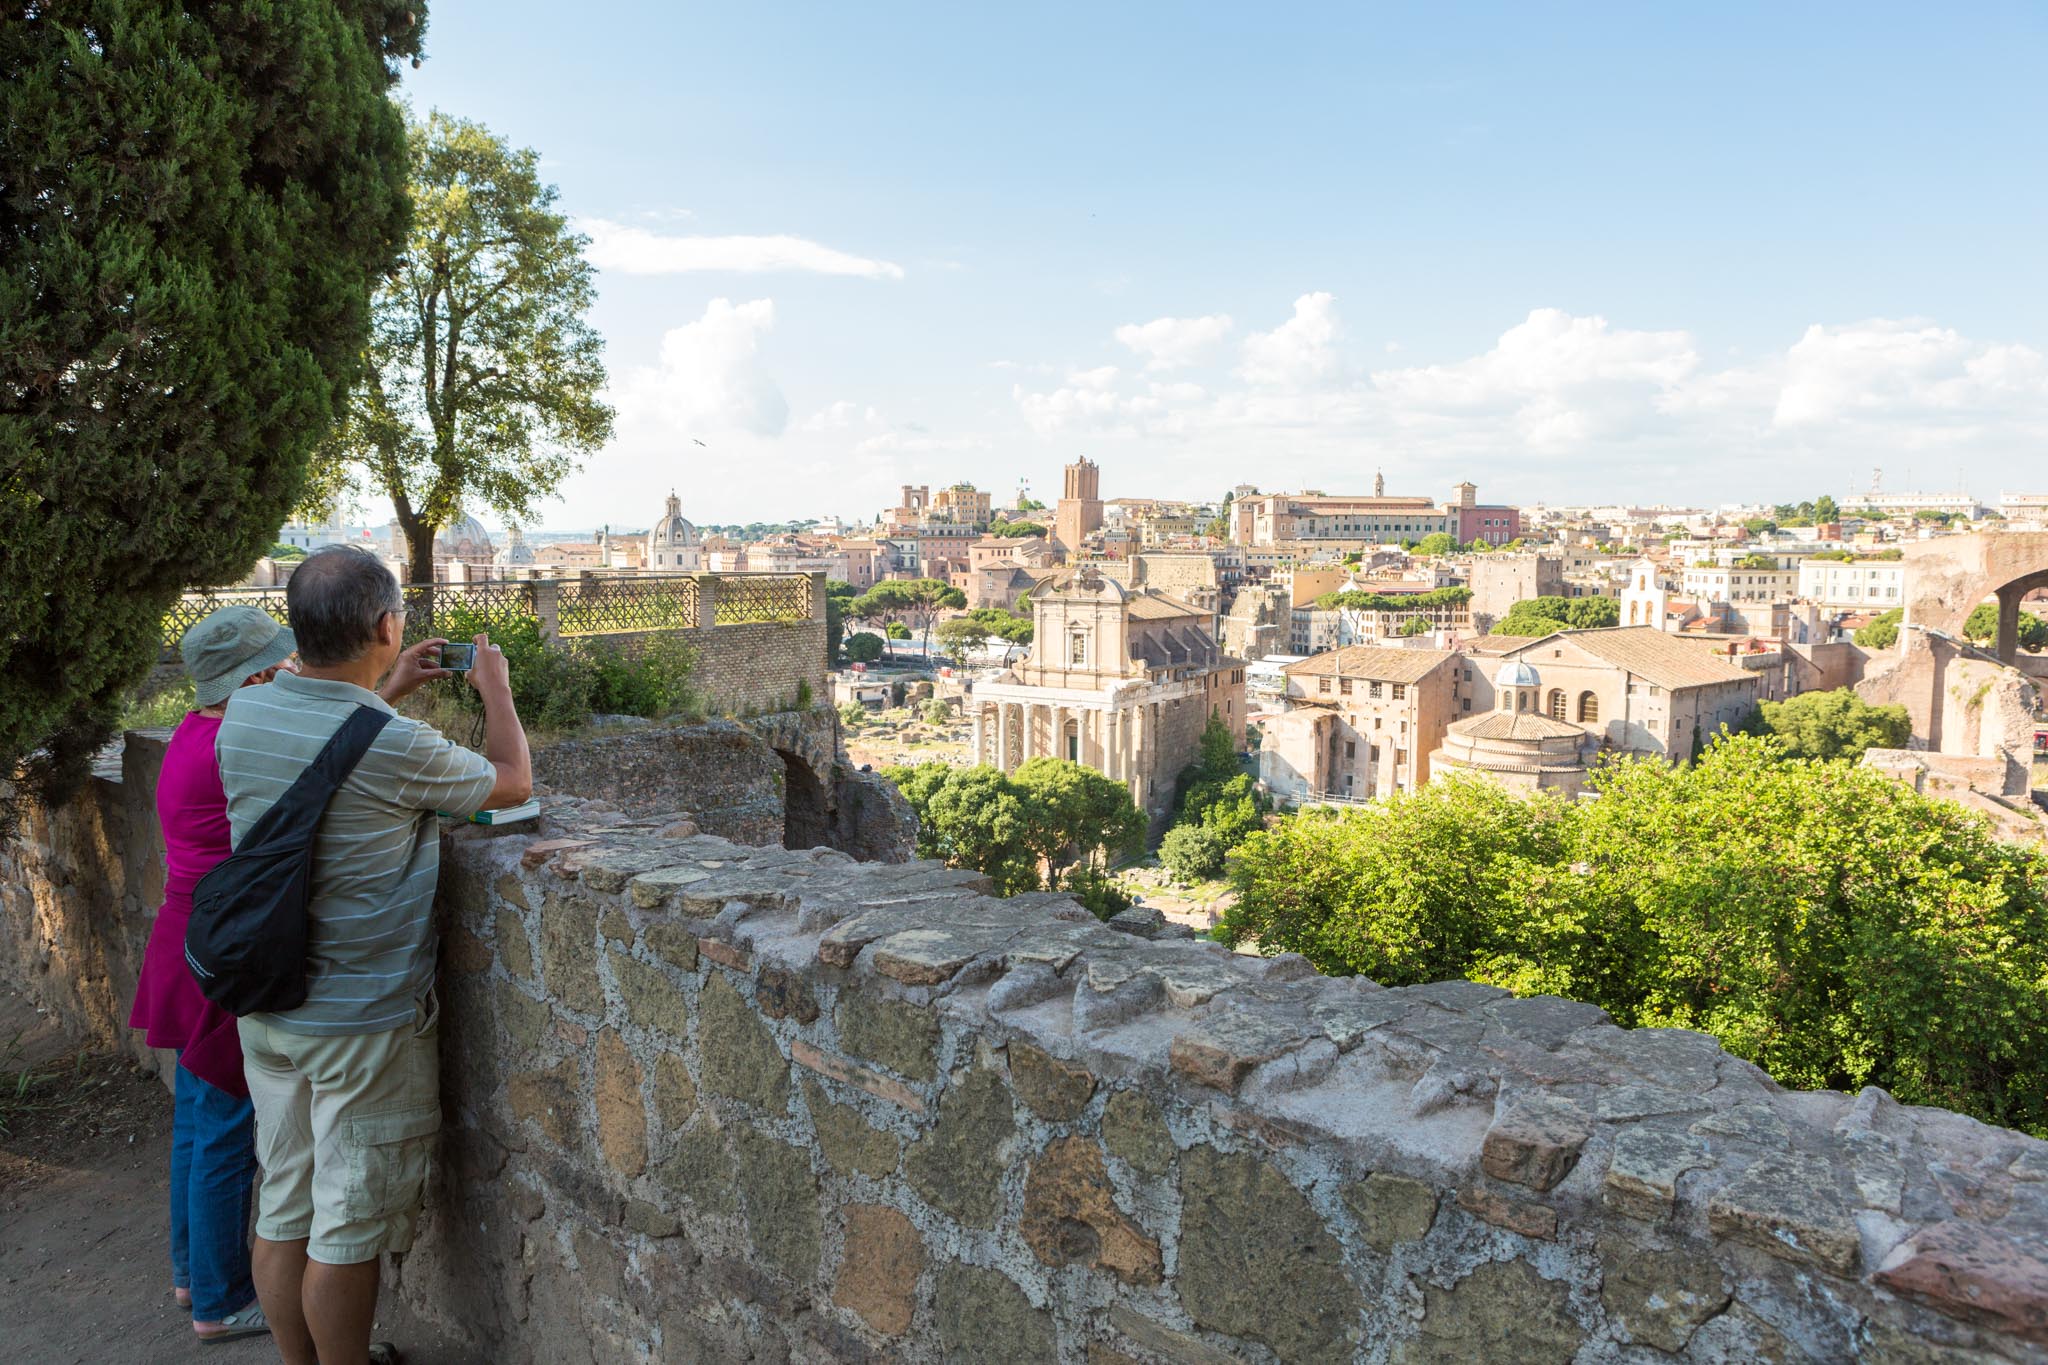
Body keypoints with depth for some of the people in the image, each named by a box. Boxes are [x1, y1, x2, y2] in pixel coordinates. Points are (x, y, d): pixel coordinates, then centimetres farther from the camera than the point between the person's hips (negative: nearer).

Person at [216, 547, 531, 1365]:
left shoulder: (244, 715, -4)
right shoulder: (395, 748, -24)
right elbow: (512, 782, -5)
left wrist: (389, 690, 23)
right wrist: (495, 689, 9)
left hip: (267, 1011, 7)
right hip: (362, 1022, -7)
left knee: (284, 1212, 19)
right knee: (349, 1229, 9)